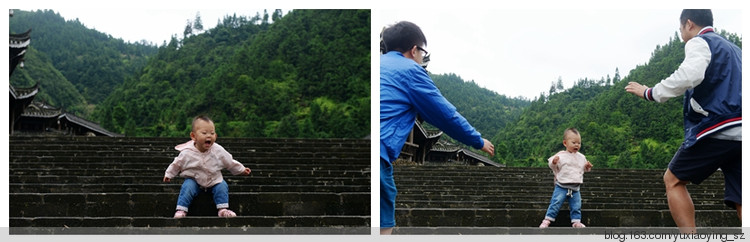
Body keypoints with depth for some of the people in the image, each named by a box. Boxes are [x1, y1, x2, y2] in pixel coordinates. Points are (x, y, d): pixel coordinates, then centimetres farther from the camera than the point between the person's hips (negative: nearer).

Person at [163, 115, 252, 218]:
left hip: (214, 181, 2)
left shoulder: (218, 151, -13)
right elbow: (177, 164, 2)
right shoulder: (187, 153, -17)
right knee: (187, 187, -28)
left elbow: (230, 162, 2)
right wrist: (168, 174, 9)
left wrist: (242, 170, 9)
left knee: (222, 186, -21)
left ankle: (223, 209, -13)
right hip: (194, 180, -2)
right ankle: (181, 210, -21)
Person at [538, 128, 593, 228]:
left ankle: (576, 222, 17)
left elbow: (584, 169, 22)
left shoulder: (581, 157, 10)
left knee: (576, 206, 5)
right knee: (555, 203, -9)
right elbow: (553, 167, -3)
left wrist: (587, 167, 1)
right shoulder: (561, 156, -6)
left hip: (575, 188, 4)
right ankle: (547, 220, -4)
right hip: (561, 186, -4)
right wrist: (553, 162, -25)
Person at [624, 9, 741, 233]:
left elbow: (689, 75, -18)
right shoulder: (734, 50, 28)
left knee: (673, 180, 8)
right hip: (740, 133, 7)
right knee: (740, 202, 1)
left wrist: (650, 93, -9)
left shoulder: (699, 42, 3)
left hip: (718, 129, -7)